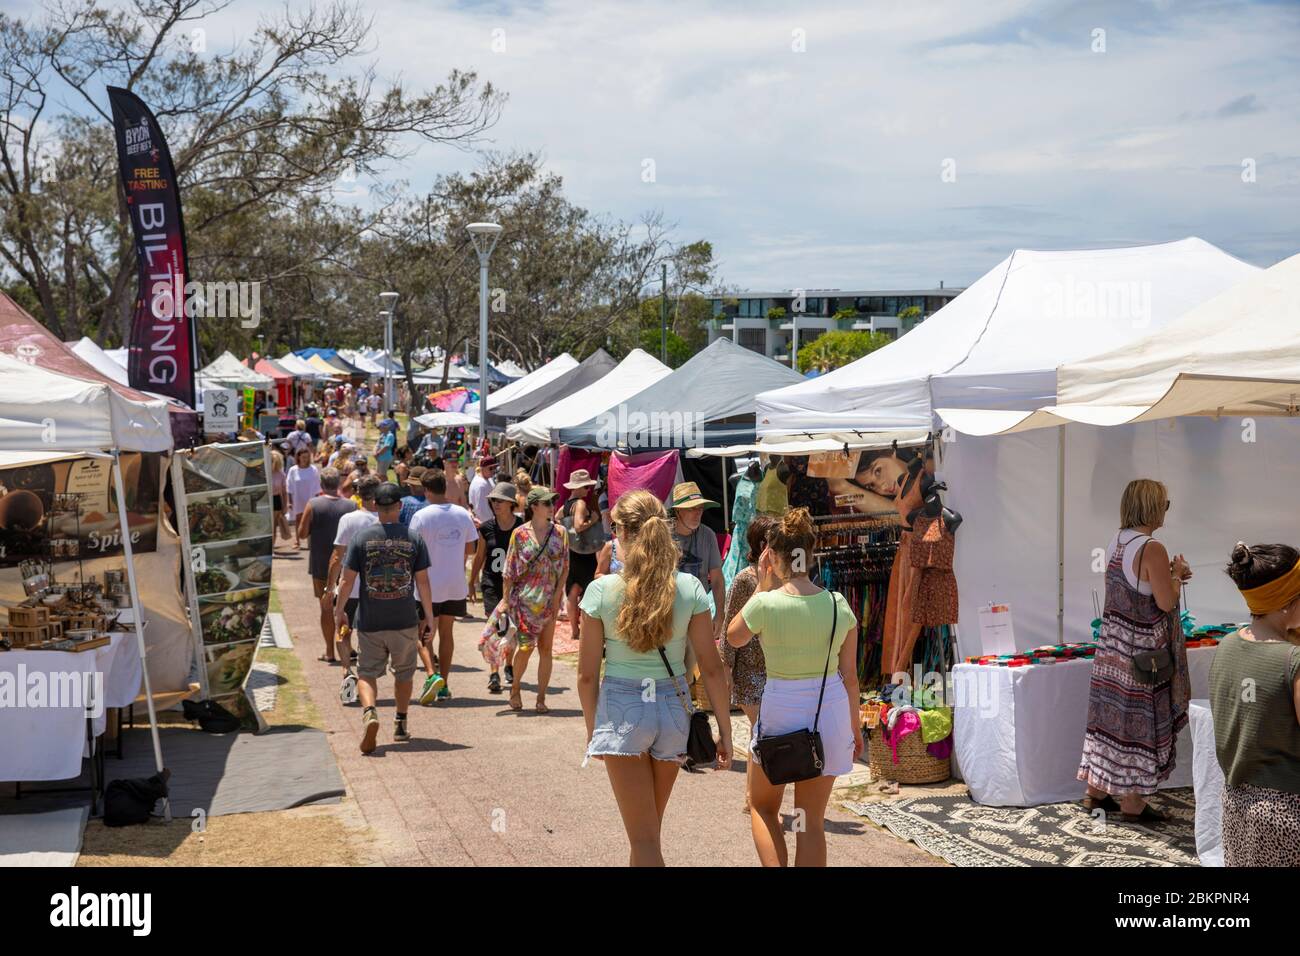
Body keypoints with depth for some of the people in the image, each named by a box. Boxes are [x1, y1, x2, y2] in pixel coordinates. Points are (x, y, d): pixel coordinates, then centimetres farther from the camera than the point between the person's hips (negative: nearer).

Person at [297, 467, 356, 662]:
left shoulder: (313, 505, -10)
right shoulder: (350, 506, -5)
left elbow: (302, 533, -7)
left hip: (321, 564, -1)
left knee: (326, 607, 6)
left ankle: (330, 652, 8)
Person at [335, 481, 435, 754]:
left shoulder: (361, 538, -4)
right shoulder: (414, 539, -2)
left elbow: (348, 579, -3)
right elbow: (422, 581, -1)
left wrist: (340, 611, 11)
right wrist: (429, 616, 9)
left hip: (369, 622, -1)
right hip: (405, 621, 1)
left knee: (367, 673, 7)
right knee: (404, 673, 18)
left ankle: (370, 712, -20)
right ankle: (400, 726, 24)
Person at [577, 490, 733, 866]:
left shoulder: (602, 591, -10)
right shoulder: (689, 588, -5)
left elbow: (587, 674, -5)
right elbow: (711, 668, -4)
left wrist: (592, 729, 9)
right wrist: (725, 730, 4)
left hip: (621, 709, -3)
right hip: (673, 708, 3)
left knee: (643, 836, 3)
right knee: (649, 827, 23)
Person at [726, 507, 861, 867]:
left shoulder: (765, 604, -14)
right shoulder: (838, 605, -4)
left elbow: (733, 637, 7)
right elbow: (849, 675, 3)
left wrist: (763, 586, 4)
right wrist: (855, 725, 15)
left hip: (780, 711, -3)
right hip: (829, 711, 3)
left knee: (762, 807, 19)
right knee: (812, 820, 11)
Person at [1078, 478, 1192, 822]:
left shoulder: (1116, 542, 7)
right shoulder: (1151, 549, -19)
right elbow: (1166, 601, -17)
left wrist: (1166, 575, 15)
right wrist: (1176, 575, -1)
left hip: (1113, 646, 8)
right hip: (1141, 649, -8)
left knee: (1110, 714, 15)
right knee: (1138, 720, 2)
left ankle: (1095, 792, 24)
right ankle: (1132, 803, 10)